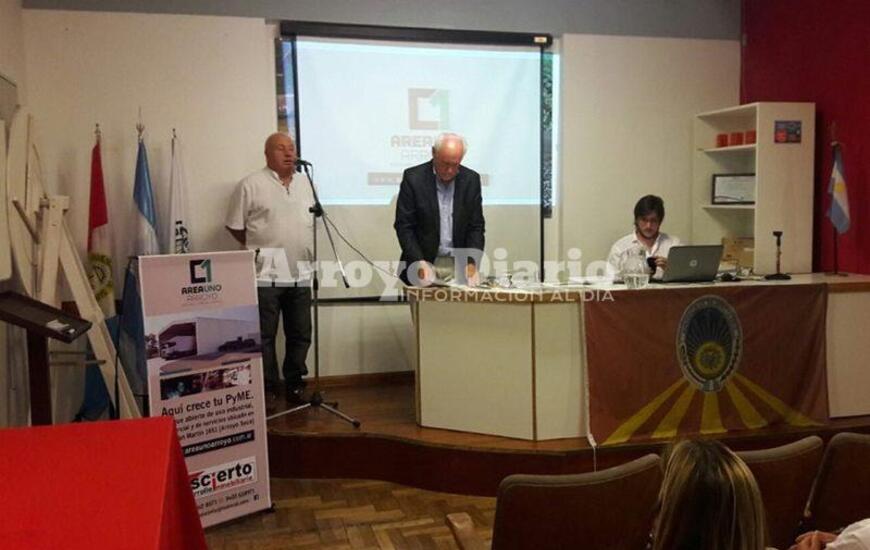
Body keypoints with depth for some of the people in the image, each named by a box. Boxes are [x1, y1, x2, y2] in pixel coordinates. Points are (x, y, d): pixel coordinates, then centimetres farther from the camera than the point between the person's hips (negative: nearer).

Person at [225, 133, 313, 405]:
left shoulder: (305, 182, 11)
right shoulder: (251, 184, -6)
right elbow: (235, 226, -1)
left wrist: (305, 251, 13)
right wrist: (258, 248, 2)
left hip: (300, 274, 5)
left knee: (300, 334, 10)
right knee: (264, 336, 3)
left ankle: (294, 386, 24)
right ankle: (268, 390, 14)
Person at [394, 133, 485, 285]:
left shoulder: (471, 180, 3)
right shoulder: (413, 178, -5)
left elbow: (476, 227, 6)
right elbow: (404, 226, -4)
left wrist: (471, 263, -9)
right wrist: (420, 263, -17)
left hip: (459, 265, 2)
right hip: (424, 263, -2)